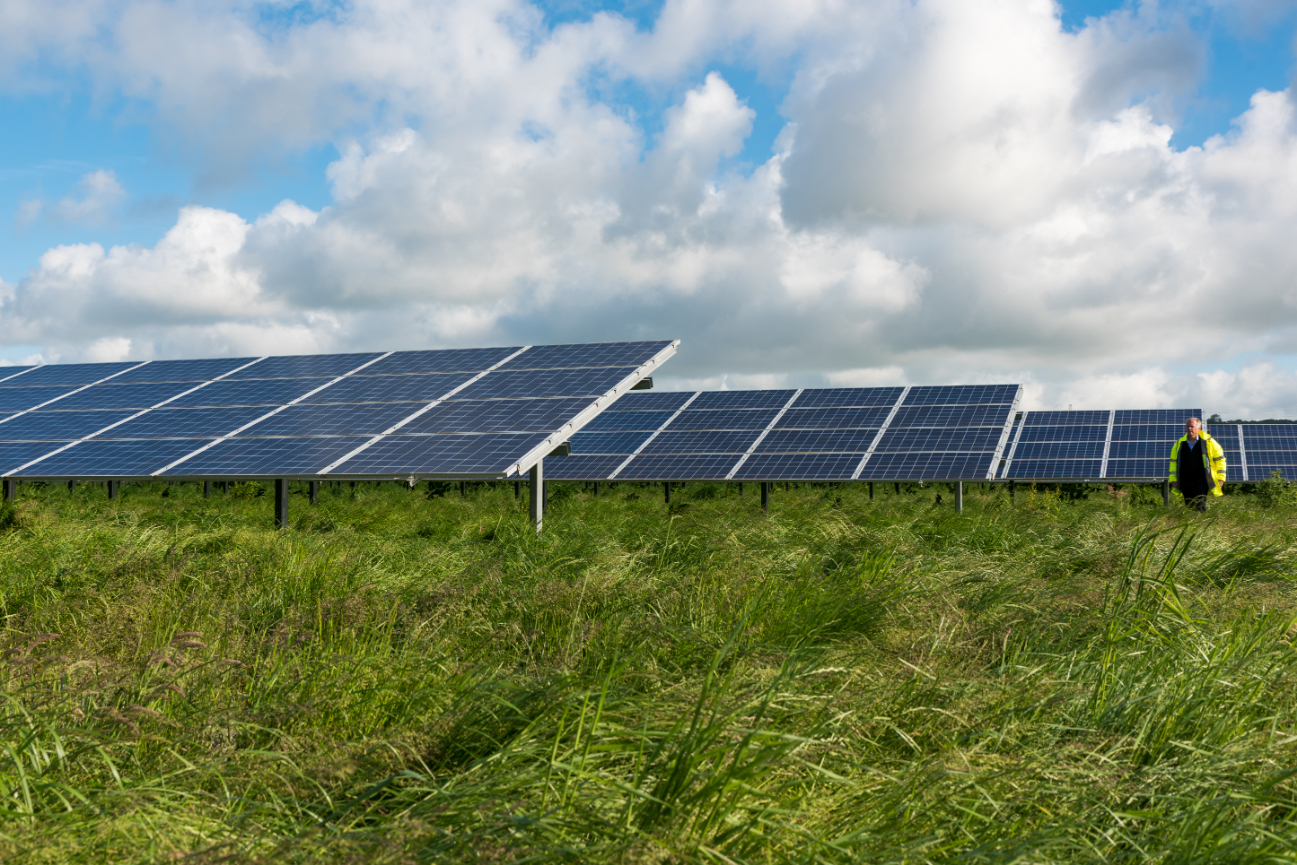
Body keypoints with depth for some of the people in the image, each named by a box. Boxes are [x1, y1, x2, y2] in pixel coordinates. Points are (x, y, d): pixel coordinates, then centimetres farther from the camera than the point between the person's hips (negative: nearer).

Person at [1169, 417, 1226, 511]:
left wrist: (1221, 478, 3)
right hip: (1185, 484, 4)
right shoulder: (1179, 444, 10)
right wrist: (1173, 479, 11)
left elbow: (1220, 459, 8)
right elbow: (1173, 462, 18)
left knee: (1199, 507, -17)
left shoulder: (1209, 442, 2)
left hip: (1201, 482, -4)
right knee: (1189, 508, 5)